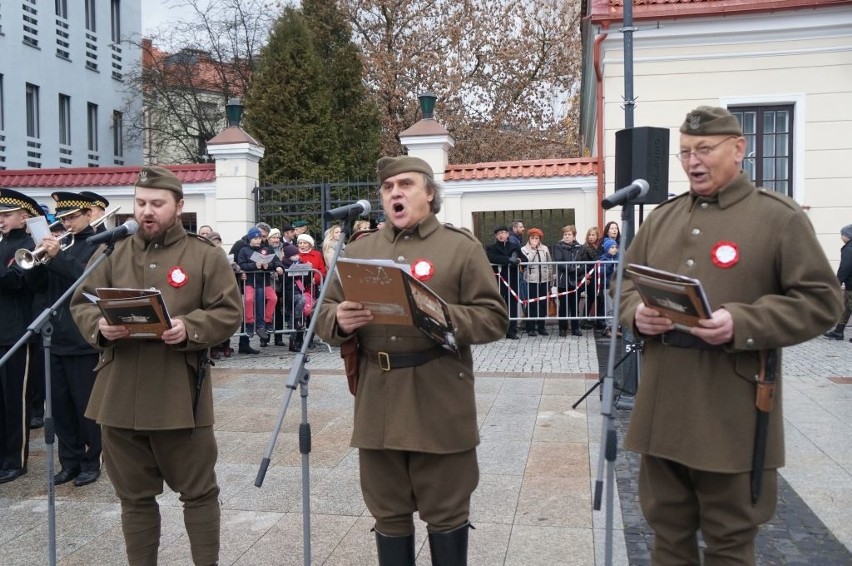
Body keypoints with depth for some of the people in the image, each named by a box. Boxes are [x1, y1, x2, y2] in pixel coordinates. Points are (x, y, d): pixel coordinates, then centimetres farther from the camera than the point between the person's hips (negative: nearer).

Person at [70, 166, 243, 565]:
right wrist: (99, 325, -12)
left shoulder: (205, 255, 0)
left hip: (180, 395, -3)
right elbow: (81, 304, 10)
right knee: (134, 495, 16)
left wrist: (189, 328, -22)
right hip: (119, 395, 4)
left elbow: (229, 312, -5)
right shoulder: (114, 254, 11)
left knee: (197, 491, 8)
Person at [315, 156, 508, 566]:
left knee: (446, 512, 10)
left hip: (441, 406, -3)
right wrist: (339, 320, -11)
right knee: (389, 513, 15)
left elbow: (494, 318, -3)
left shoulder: (462, 247, 1)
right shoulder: (358, 250, 13)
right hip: (377, 404, 3)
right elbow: (324, 314, 12)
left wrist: (444, 316, -20)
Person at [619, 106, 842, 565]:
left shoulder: (780, 218, -4)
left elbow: (820, 300, -7)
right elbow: (625, 284, 17)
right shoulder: (660, 218, 11)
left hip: (732, 415, -4)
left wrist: (740, 324, -21)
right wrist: (637, 314, -6)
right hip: (662, 407, 5)